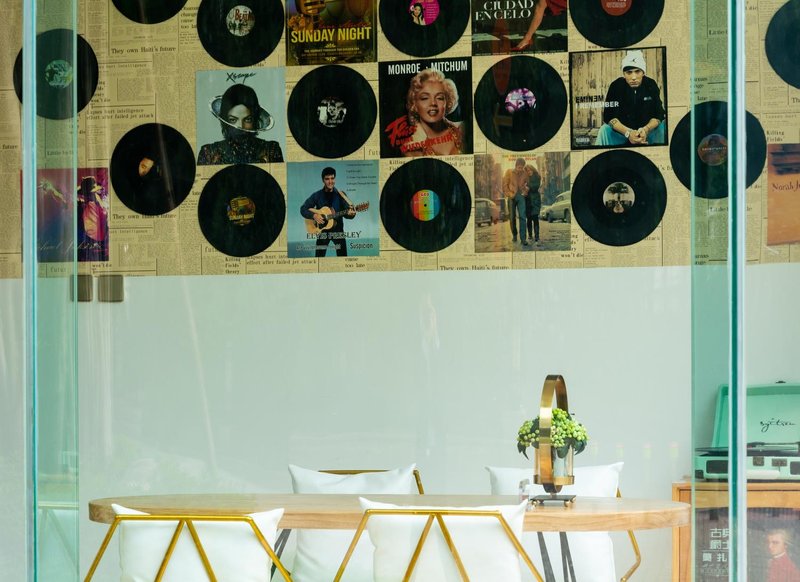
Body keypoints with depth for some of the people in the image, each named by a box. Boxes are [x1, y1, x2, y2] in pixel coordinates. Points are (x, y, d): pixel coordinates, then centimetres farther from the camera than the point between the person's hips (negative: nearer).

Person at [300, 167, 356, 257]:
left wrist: (350, 213, -26)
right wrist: (314, 215, -16)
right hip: (322, 230, 0)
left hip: (338, 229, 0)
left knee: (343, 256, -6)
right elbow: (303, 209, 2)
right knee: (319, 257, -1)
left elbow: (346, 212, -1)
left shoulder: (341, 195, 1)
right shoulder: (317, 195, 1)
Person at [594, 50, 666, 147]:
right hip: (622, 129, -1)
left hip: (647, 129, 1)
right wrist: (627, 133, -39)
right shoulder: (616, 86, -15)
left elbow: (658, 114, -14)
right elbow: (609, 116, -21)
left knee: (663, 128, -26)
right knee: (604, 131, -29)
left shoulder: (651, 85, -11)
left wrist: (646, 130, -37)